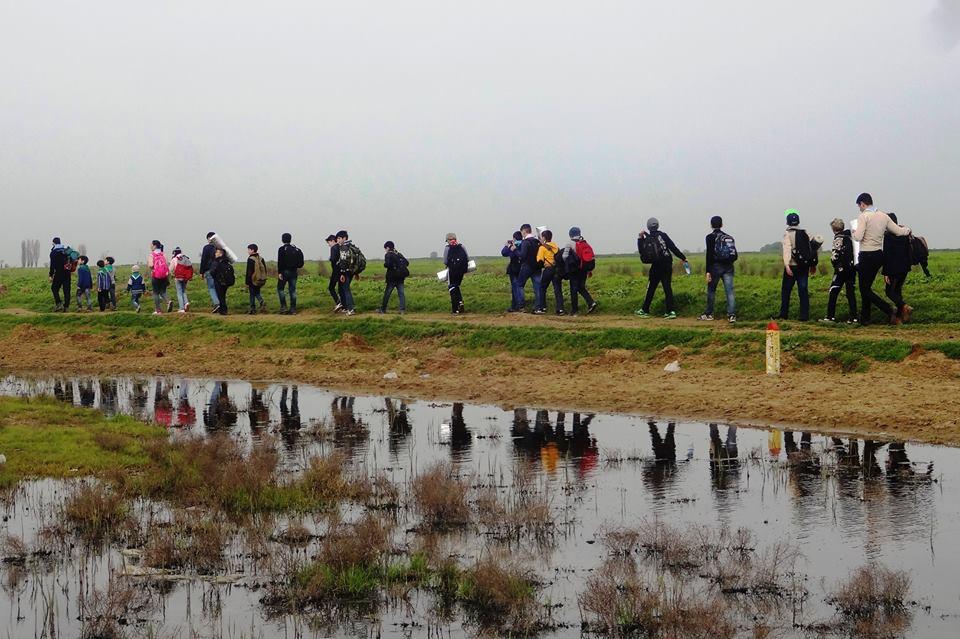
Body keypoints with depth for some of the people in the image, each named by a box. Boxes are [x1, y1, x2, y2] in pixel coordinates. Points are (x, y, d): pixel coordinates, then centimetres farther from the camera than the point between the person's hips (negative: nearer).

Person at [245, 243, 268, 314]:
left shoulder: (250, 259, -14)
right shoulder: (261, 259, 7)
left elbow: (249, 272, -15)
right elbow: (265, 270, 12)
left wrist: (247, 282, -11)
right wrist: (263, 279, 19)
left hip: (253, 280, -6)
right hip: (261, 280, 6)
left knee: (252, 294, 4)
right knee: (257, 293, 19)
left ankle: (253, 309, 6)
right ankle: (262, 302, -5)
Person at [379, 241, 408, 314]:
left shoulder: (388, 255, -6)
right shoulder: (399, 254, 12)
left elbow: (387, 264, -21)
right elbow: (407, 263, 9)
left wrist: (384, 264, 0)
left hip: (392, 278, -5)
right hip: (401, 277, 5)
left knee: (387, 293, 6)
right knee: (401, 293, 2)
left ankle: (383, 309, 14)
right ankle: (403, 309, -7)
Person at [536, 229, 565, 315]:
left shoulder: (543, 247, -7)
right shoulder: (555, 246, 10)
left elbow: (540, 260, -11)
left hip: (548, 269, -4)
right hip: (557, 269, 4)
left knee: (542, 288, 10)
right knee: (558, 289, 4)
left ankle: (542, 308, 9)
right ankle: (560, 309, -3)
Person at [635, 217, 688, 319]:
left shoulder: (647, 239, -5)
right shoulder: (663, 235, -2)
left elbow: (641, 251, 7)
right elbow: (674, 248, -4)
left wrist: (640, 238, 10)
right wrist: (683, 258, 2)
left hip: (656, 266, -1)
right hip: (668, 265, 1)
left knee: (651, 288, 10)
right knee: (667, 288, 3)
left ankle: (645, 310, 17)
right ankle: (671, 310, -5)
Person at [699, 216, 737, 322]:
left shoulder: (710, 237, -2)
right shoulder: (729, 237, 13)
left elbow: (709, 255, -11)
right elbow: (735, 256, 11)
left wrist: (708, 271, -12)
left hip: (716, 266, -4)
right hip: (728, 267, 4)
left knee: (711, 290, 9)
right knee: (730, 291, -2)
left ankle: (708, 314, 16)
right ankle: (732, 314, -11)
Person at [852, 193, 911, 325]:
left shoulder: (864, 216, -13)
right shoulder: (884, 216, 7)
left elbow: (858, 237, -22)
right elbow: (899, 231, 9)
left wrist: (854, 233, 1)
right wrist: (907, 230, 31)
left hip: (867, 256, -7)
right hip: (879, 255, 7)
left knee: (865, 290, -3)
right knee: (866, 287, 17)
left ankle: (890, 311, -17)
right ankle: (864, 319, 19)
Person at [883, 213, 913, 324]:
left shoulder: (887, 235, -14)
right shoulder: (904, 233, 8)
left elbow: (886, 255, -16)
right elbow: (909, 251, 13)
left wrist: (885, 273, -14)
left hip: (894, 268, -7)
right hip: (905, 267, 7)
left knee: (889, 291, 2)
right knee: (898, 290, 15)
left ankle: (905, 306, -21)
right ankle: (899, 317, 12)